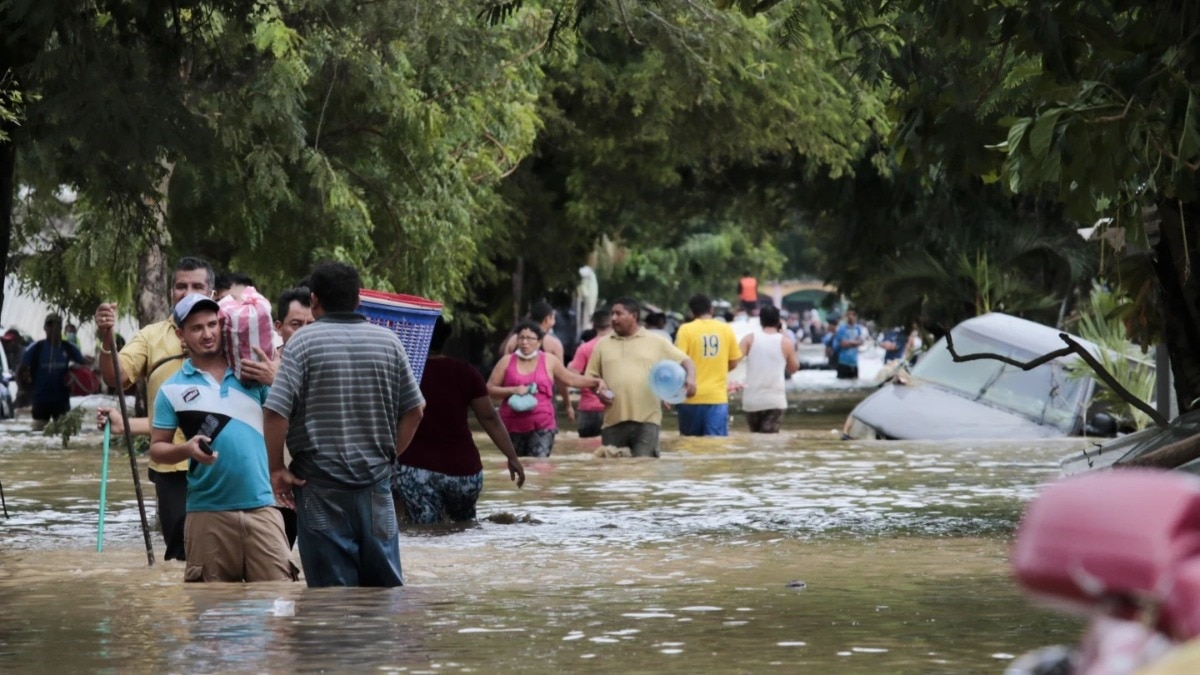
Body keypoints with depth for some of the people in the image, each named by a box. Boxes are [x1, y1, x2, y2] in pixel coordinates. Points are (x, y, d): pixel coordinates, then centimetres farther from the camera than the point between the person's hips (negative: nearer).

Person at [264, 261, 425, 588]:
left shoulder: (303, 341, -6)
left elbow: (276, 412, -13)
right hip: (375, 479, 3)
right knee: (386, 583, 10)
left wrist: (276, 469, -4)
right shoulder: (388, 340, 6)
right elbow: (413, 410, 9)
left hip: (320, 484, -3)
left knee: (333, 587, 0)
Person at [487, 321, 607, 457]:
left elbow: (570, 379, 17)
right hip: (513, 427, 1)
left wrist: (595, 382, 6)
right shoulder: (506, 362, 3)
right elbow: (490, 389, 2)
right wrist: (512, 390, -13)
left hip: (542, 426, -1)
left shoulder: (549, 361, 6)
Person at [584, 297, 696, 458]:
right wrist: (599, 391, -4)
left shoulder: (656, 343, 8)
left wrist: (690, 378, -11)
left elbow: (685, 361, 10)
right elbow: (590, 377, 18)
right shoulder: (603, 344, 15)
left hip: (646, 420, -3)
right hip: (614, 421, 3)